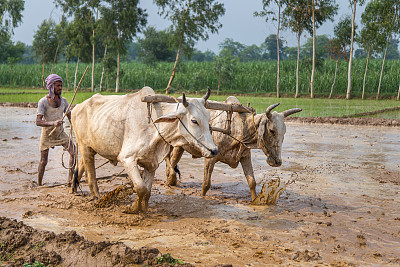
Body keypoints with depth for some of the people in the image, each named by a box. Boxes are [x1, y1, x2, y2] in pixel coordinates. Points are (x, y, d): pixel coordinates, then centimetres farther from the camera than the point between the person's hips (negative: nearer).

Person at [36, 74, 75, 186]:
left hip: (60, 133, 4)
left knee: (73, 151, -15)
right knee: (43, 161, 2)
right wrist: (53, 123, -39)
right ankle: (39, 185, 20)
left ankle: (70, 180, -9)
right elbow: (38, 122, -24)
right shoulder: (43, 102, -15)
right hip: (47, 134, -4)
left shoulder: (63, 101, 0)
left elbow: (70, 118, 7)